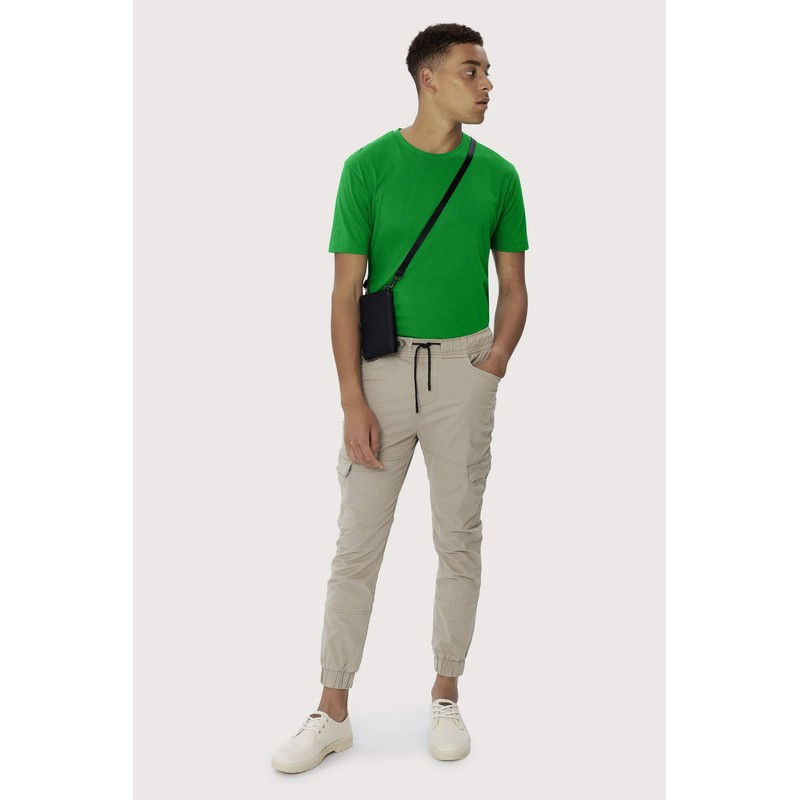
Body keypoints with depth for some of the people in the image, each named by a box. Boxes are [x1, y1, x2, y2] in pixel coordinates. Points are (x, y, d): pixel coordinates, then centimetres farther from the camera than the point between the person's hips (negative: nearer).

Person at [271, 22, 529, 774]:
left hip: (464, 368, 2)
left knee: (459, 540, 9)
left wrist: (494, 365, -4)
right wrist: (352, 401, -10)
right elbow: (346, 290, -5)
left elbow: (514, 286, 9)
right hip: (383, 366, -1)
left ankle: (445, 696, 26)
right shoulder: (368, 165, -4)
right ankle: (333, 712, 16)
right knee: (357, 544, 3)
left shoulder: (497, 174, 3)